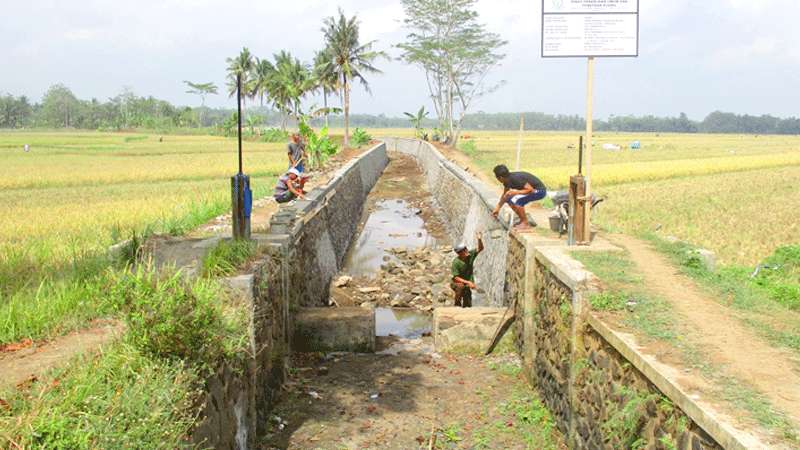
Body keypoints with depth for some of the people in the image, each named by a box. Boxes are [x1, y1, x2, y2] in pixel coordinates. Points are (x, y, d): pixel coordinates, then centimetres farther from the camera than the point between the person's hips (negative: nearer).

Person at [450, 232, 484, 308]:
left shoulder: (470, 255, -11)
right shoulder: (456, 262, -25)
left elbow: (480, 249, -10)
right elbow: (456, 278, -23)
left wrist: (479, 239, -28)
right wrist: (468, 282, -29)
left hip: (467, 284, 5)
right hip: (457, 283, -5)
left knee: (468, 305, 2)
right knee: (461, 286, -40)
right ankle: (457, 305, -24)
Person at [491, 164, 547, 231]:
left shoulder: (516, 178, -29)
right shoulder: (507, 179, -1)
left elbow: (530, 190, -29)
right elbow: (504, 195, 14)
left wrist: (515, 192, -32)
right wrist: (497, 208, 18)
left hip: (540, 191, -9)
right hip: (534, 190, 9)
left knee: (515, 200, -24)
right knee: (509, 200, 5)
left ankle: (525, 224, -12)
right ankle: (522, 220, 14)